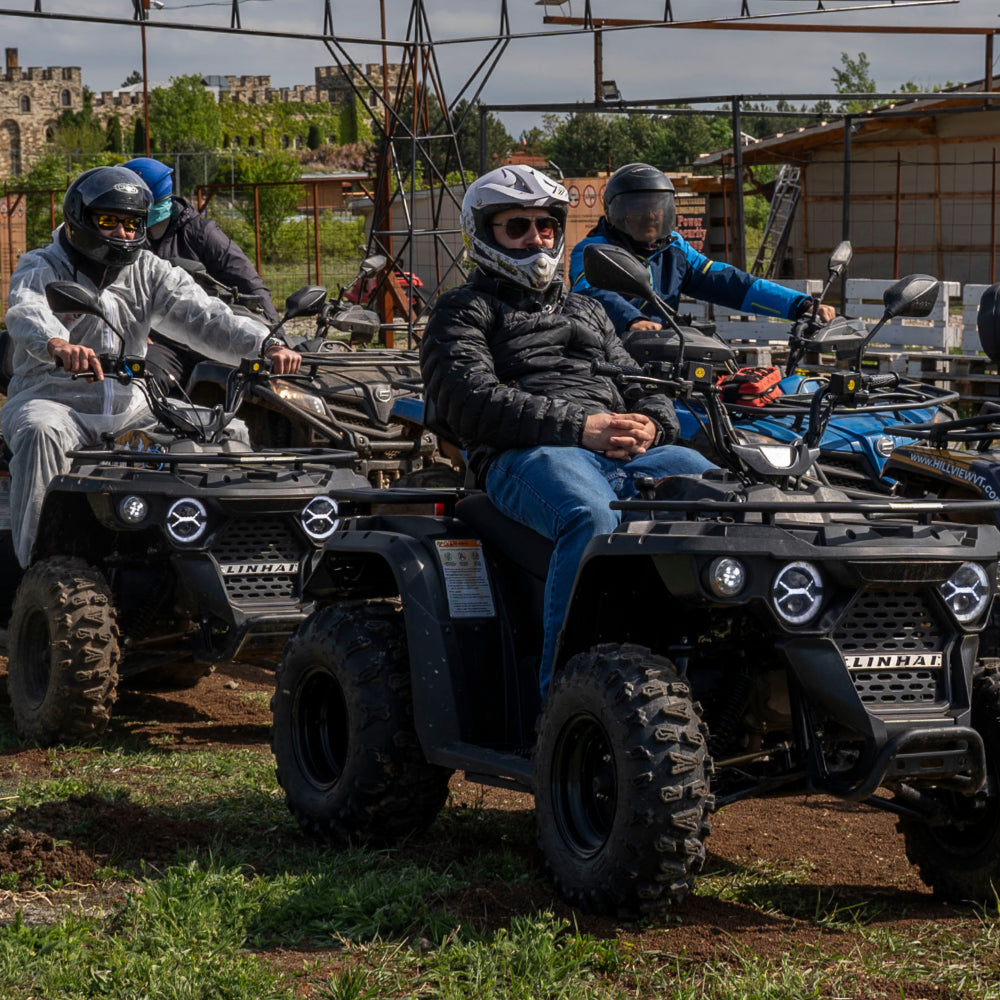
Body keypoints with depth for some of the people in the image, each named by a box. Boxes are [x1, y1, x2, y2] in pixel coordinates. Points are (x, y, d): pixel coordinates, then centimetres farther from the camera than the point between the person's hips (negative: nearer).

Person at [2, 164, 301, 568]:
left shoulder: (149, 273, 10)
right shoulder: (41, 269, -3)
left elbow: (203, 315, -4)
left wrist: (266, 345, -24)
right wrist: (58, 346, -52)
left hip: (129, 406, 4)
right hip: (52, 396, -4)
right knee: (39, 431, -38)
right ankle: (37, 558, -32)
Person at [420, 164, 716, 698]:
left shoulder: (585, 311, 36)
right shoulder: (462, 312, 15)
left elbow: (641, 390, 28)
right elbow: (472, 403, -3)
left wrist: (650, 426, 0)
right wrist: (580, 428, -13)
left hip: (629, 454, 6)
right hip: (524, 456, -5)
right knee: (593, 519, -40)